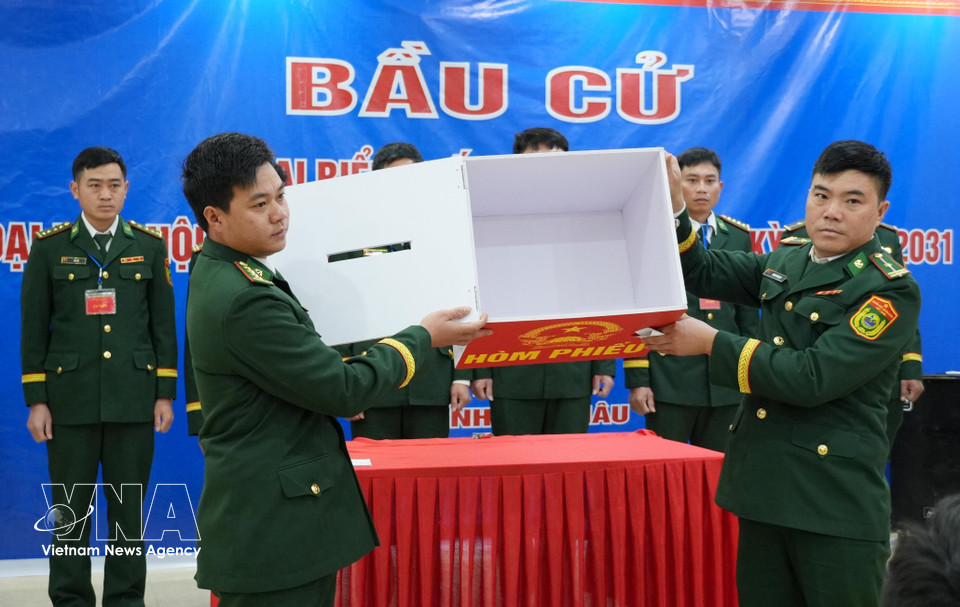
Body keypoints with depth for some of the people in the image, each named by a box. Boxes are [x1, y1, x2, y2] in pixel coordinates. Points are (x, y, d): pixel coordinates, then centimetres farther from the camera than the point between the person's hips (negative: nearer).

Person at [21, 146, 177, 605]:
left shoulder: (149, 245, 6)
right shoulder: (49, 247, 2)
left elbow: (163, 324, 6)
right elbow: (34, 328, 2)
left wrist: (165, 393, 2)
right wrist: (36, 399, -2)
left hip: (134, 399, 1)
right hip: (70, 400, -1)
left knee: (129, 507, 7)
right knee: (71, 509, 5)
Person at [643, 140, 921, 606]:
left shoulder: (891, 289, -12)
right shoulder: (783, 263, 11)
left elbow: (812, 378, -21)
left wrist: (710, 342, -18)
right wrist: (672, 206, -3)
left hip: (834, 499, -6)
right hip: (762, 485, 7)